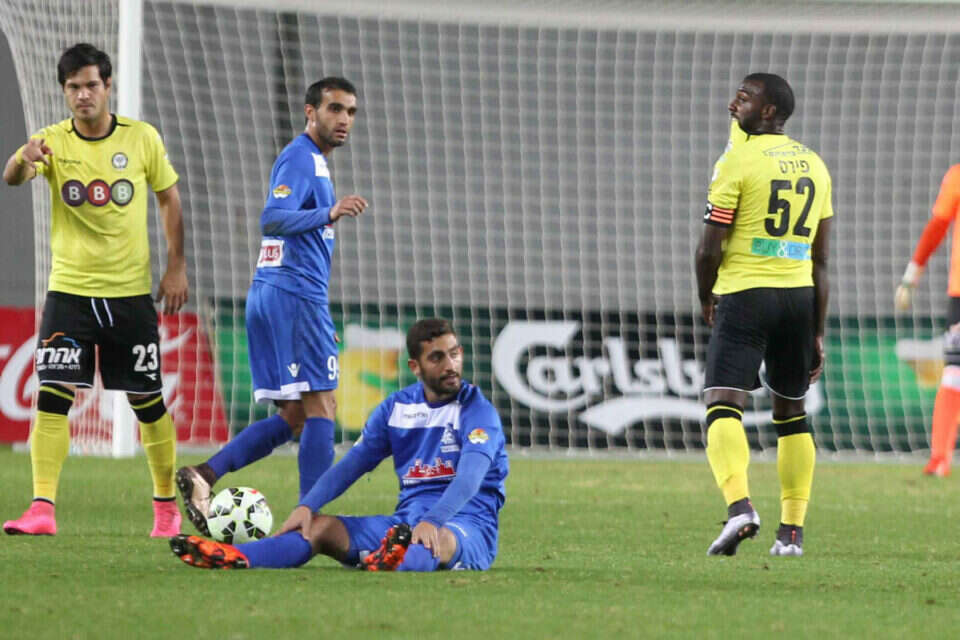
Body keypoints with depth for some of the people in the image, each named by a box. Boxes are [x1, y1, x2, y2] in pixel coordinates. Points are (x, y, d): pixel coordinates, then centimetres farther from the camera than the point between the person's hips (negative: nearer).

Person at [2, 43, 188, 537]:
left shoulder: (142, 138, -2)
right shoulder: (53, 142, -5)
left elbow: (168, 198, 9)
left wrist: (176, 267, 3)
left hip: (131, 292, 1)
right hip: (69, 289, 0)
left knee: (148, 401, 7)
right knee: (52, 396, -13)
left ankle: (167, 504, 24)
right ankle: (42, 509, -16)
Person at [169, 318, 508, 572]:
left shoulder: (478, 410, -7)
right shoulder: (395, 408, 12)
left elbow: (470, 475, -24)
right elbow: (351, 465, 7)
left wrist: (432, 521, -43)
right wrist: (307, 506, -11)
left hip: (466, 525, -6)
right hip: (405, 519, 6)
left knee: (440, 539, -43)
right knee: (318, 526, -15)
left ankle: (397, 561, -80)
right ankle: (235, 558, -42)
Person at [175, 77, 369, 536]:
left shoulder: (312, 161, 24)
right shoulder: (301, 158, -8)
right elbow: (272, 220, -23)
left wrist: (321, 319, 33)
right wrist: (329, 213, -39)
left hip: (268, 297, 10)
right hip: (295, 296, -10)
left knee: (292, 418, 8)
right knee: (321, 407, -9)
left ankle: (205, 475, -1)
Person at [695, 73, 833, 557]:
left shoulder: (738, 161, -7)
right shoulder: (814, 166, 12)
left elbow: (709, 249, -8)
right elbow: (821, 261, 13)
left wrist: (706, 300, 11)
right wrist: (818, 332, 17)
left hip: (745, 294, -6)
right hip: (799, 298, 6)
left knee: (722, 405, -11)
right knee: (791, 412, 15)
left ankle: (739, 504, -33)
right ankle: (792, 531, 14)